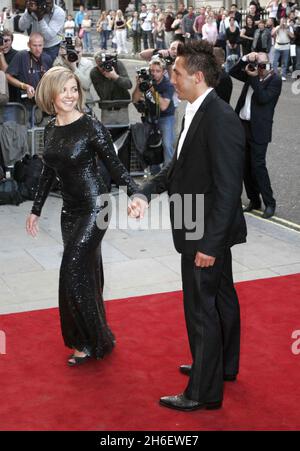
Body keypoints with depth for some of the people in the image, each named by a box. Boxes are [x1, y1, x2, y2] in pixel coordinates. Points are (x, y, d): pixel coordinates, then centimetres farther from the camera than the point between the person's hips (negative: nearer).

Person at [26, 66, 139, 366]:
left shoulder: (91, 126, -13)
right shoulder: (50, 130, 6)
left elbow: (114, 165, -12)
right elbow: (49, 172, 16)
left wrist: (135, 194, -27)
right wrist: (36, 210, 20)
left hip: (93, 209, -6)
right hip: (70, 211, 6)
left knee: (73, 274, -7)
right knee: (86, 273, 14)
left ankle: (91, 342, 9)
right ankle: (92, 339, 27)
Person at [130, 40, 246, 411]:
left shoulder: (221, 119, -24)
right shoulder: (197, 113, 5)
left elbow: (228, 188, -24)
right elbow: (180, 165, 13)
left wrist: (210, 244, -23)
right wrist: (146, 193, 0)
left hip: (209, 234, -9)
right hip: (201, 230, 9)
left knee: (202, 309, 2)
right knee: (221, 298, 22)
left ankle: (204, 391, 17)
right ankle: (223, 366, 41)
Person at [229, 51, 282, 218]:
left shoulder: (275, 80, -7)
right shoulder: (253, 75, 11)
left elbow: (263, 98, -19)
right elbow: (233, 72, 14)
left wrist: (254, 78, -17)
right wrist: (245, 60, 1)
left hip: (258, 129, -7)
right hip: (243, 125, 7)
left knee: (258, 166, -8)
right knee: (246, 165, 10)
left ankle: (269, 203, 3)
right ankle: (254, 201, 21)